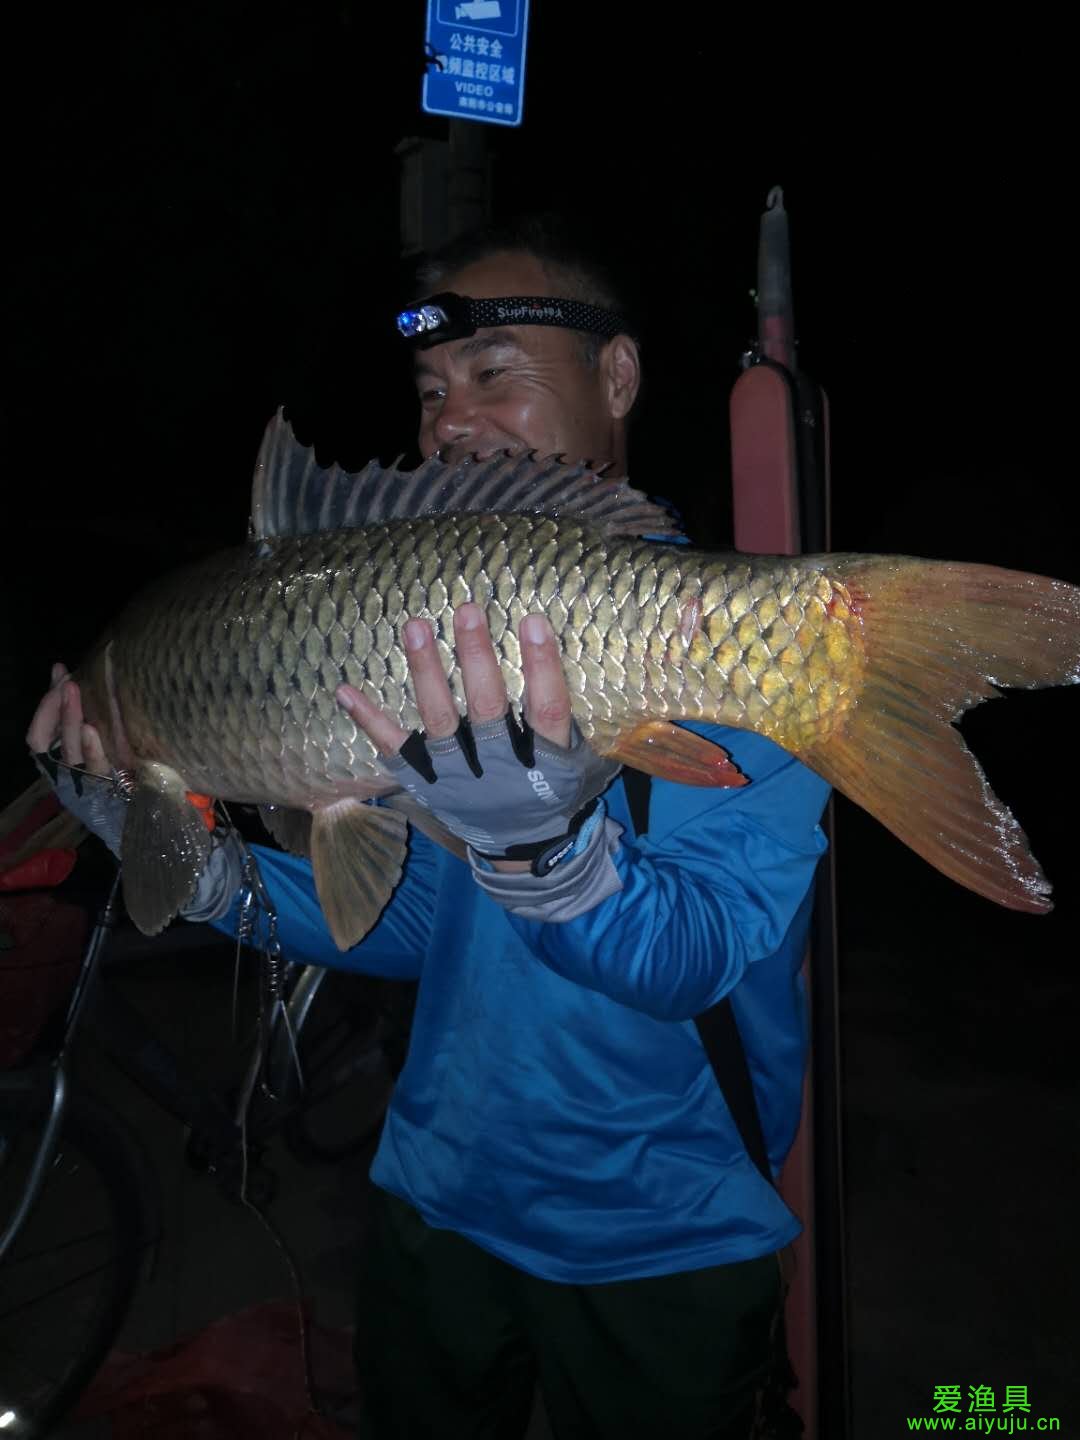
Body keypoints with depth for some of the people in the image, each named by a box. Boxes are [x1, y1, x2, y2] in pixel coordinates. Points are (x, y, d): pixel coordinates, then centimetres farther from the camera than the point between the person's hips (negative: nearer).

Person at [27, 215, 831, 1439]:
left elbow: (698, 960, -28)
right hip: (436, 1197, 5)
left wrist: (544, 844, -46)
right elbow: (417, 928, 0)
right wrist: (199, 867, -12)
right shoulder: (443, 627, 0)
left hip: (659, 1241, -5)